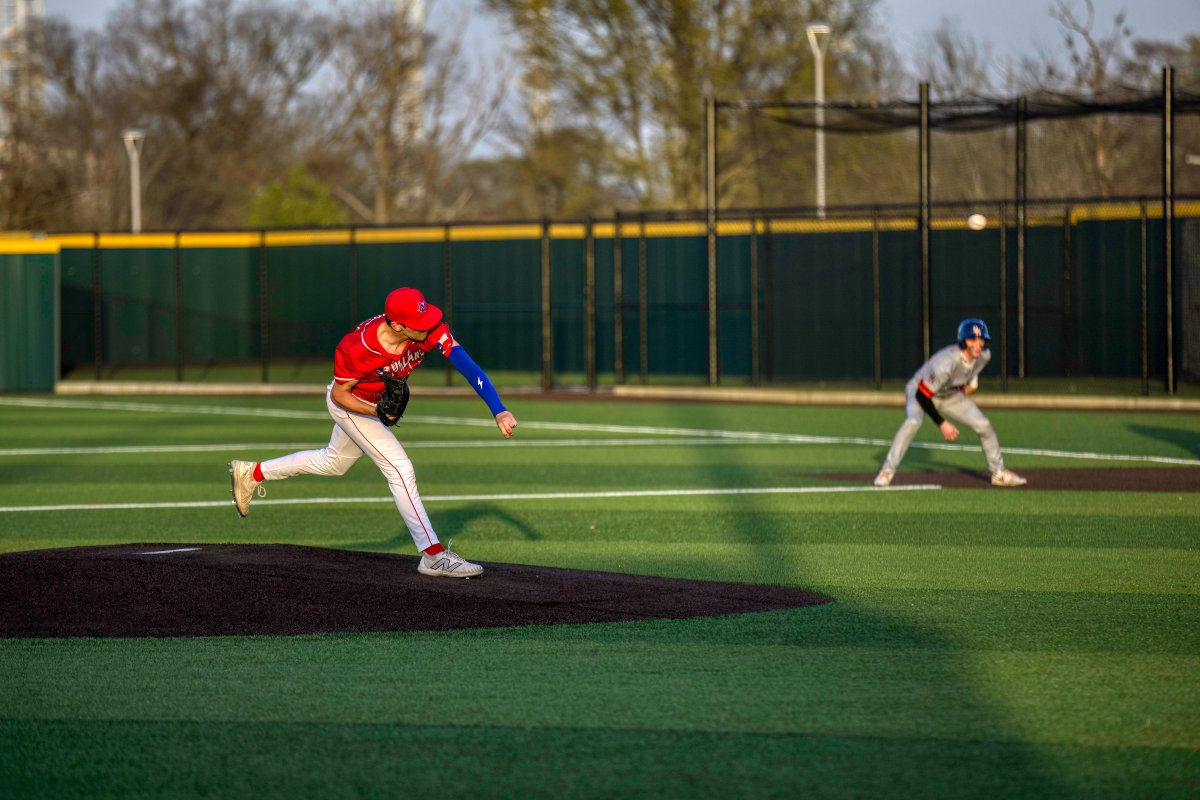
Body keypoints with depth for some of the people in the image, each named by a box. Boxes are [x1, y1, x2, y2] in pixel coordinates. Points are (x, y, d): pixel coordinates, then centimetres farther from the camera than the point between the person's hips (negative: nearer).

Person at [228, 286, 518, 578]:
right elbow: (339, 395, -22)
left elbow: (467, 366, -37)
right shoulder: (357, 349, -38)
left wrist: (499, 412, -47)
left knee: (333, 463, 26)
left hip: (382, 402, 6)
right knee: (400, 469, -14)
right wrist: (380, 413, -36)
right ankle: (434, 556, -8)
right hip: (350, 404, -6)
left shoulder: (430, 330, -31)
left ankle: (253, 473, 43)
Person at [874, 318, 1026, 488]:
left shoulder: (984, 356, -19)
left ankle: (998, 472, 18)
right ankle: (887, 471, -26)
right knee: (913, 422, -34)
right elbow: (922, 395, -33)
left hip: (951, 396, 6)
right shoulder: (946, 362, -39)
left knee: (984, 425, -1)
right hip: (919, 391, -6)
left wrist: (972, 382, 4)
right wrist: (941, 423, -32)